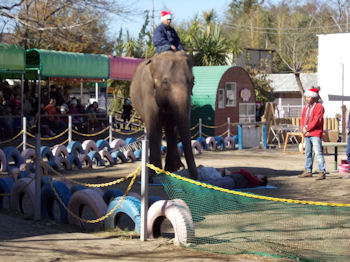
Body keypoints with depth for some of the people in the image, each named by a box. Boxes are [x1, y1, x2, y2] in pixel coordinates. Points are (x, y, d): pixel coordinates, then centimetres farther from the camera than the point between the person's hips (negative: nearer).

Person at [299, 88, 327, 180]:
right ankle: (308, 171, 24)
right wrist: (304, 129, -4)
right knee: (308, 153, 15)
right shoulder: (306, 107, 18)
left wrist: (307, 128, -14)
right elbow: (302, 119, 14)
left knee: (318, 153, -13)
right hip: (306, 134, 8)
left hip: (315, 134, -8)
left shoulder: (319, 106, -6)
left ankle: (322, 172, -14)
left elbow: (316, 120, -15)